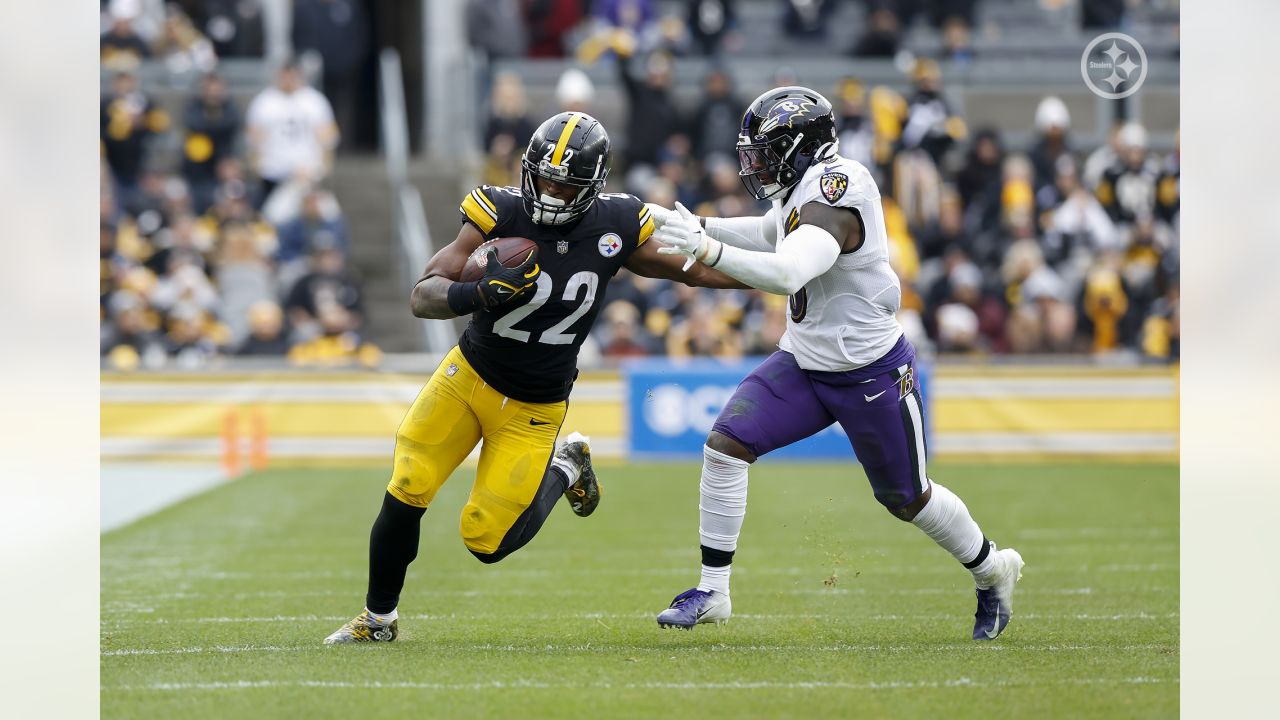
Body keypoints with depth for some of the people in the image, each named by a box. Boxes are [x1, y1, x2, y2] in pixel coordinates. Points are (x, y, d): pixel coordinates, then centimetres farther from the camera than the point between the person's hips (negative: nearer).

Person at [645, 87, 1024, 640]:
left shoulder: (832, 197, -29)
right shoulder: (805, 185, -1)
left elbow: (789, 273, -44)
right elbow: (769, 235, 20)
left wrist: (708, 251, -52)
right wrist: (695, 226, 7)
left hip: (870, 375, -8)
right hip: (805, 361, 8)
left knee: (908, 499, 10)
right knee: (724, 445, -10)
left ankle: (992, 570, 37)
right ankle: (712, 591, -3)